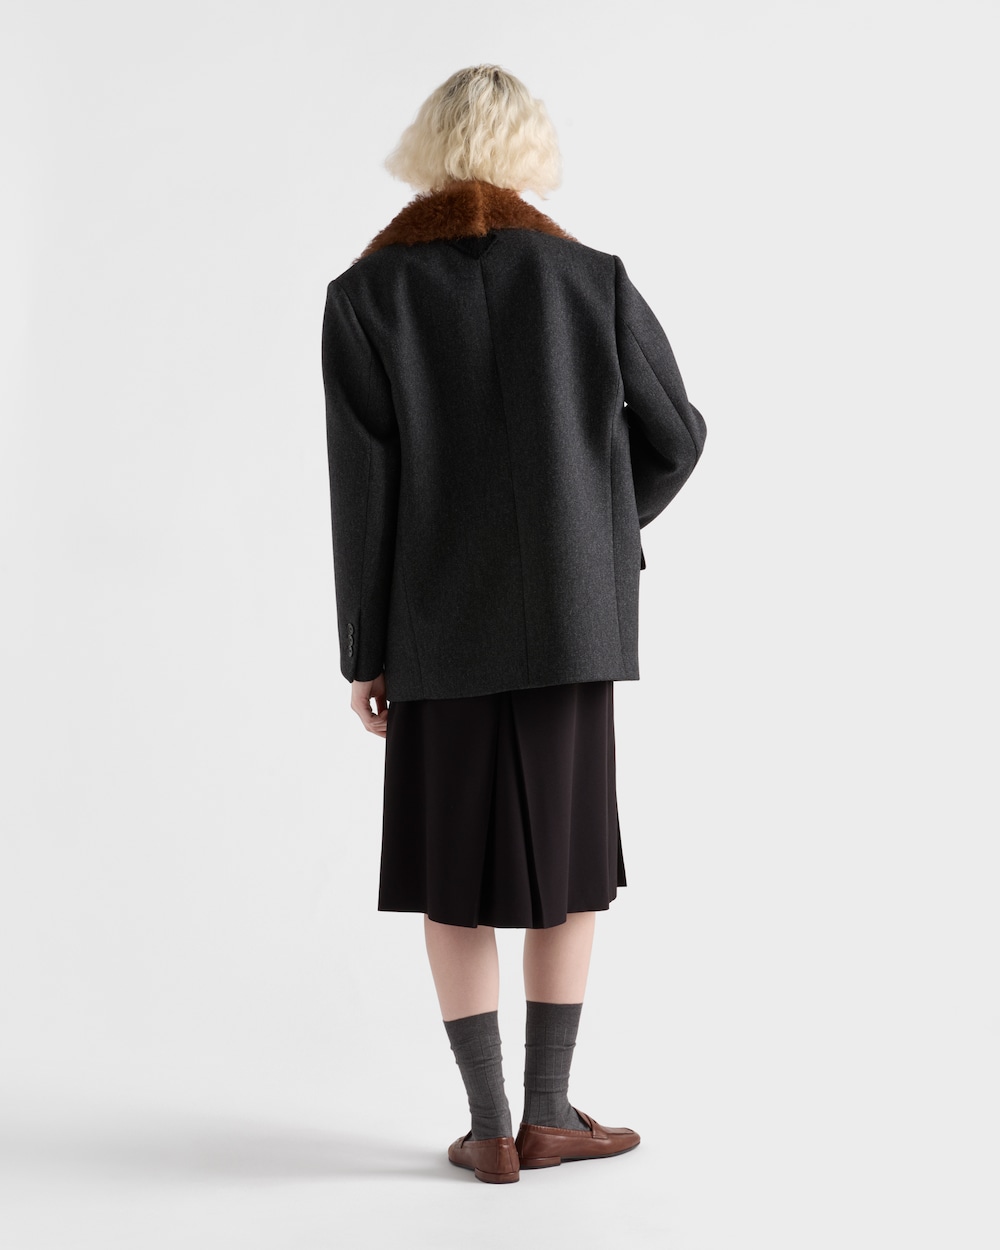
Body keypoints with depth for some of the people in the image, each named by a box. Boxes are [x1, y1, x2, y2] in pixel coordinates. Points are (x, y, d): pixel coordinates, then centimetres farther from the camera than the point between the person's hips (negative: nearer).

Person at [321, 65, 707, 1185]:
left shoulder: (365, 294, -5)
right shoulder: (591, 280, -3)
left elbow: (361, 489, -8)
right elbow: (674, 435, 5)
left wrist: (363, 652, -1)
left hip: (439, 626, 0)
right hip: (569, 616, 0)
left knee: (457, 871, 10)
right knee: (566, 859, 12)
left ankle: (490, 1129, 13)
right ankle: (548, 1114, 17)